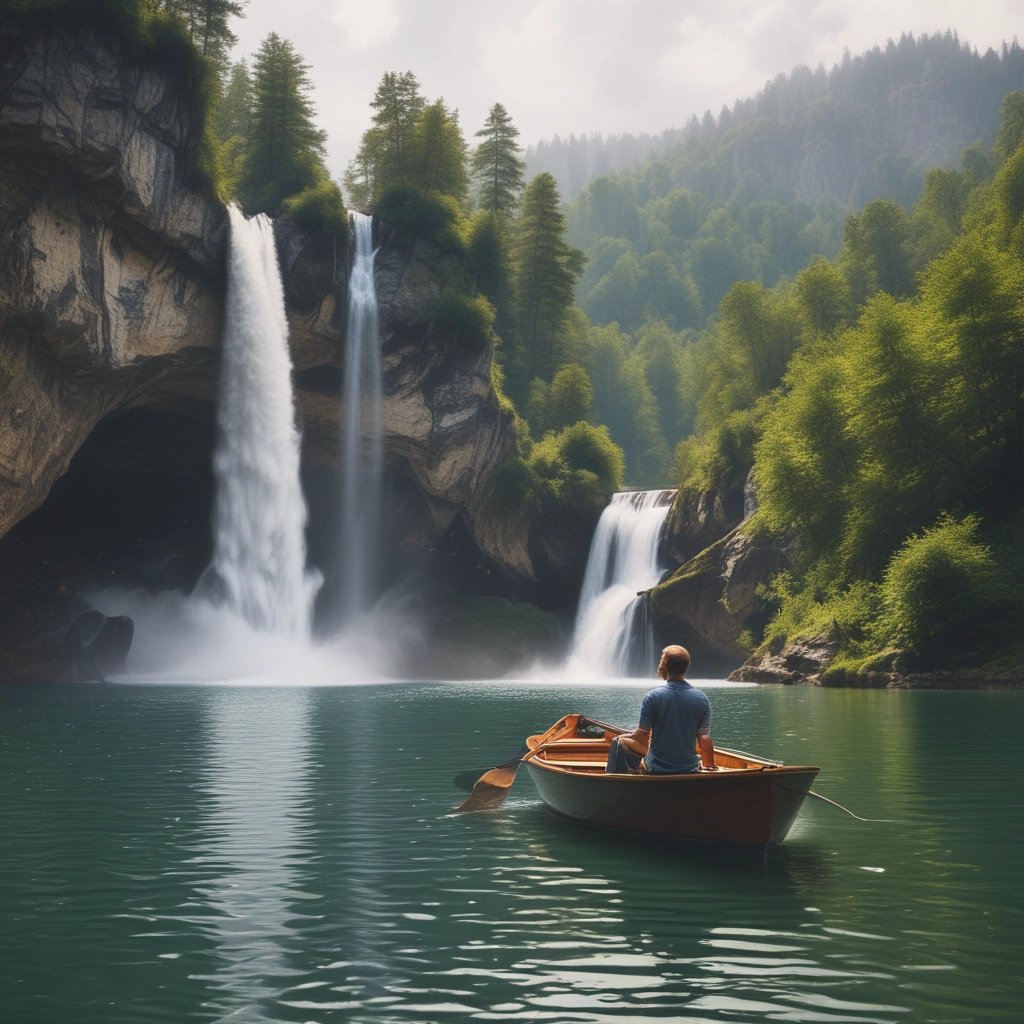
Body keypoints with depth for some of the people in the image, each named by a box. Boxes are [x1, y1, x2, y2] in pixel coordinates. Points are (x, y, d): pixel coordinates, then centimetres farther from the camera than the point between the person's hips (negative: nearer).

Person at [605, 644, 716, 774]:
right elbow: (705, 740, -5)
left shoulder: (653, 696, -13)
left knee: (619, 742, 19)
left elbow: (641, 739, -11)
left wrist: (626, 736, 11)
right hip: (689, 771, 3)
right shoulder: (702, 700, -6)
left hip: (655, 771, -3)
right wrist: (710, 766, 11)